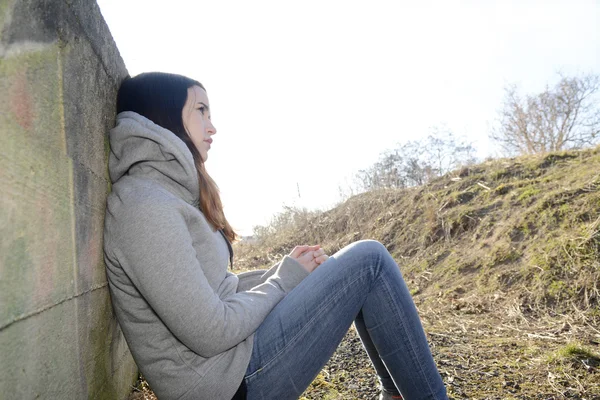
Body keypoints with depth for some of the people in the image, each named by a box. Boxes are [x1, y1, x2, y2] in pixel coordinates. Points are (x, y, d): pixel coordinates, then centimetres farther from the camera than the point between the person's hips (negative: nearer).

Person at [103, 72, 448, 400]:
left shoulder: (167, 194, 11)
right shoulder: (142, 203, -19)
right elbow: (211, 333, -23)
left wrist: (282, 270, 0)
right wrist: (285, 279, -9)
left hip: (234, 350, 9)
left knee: (349, 270, 12)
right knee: (369, 260, -10)